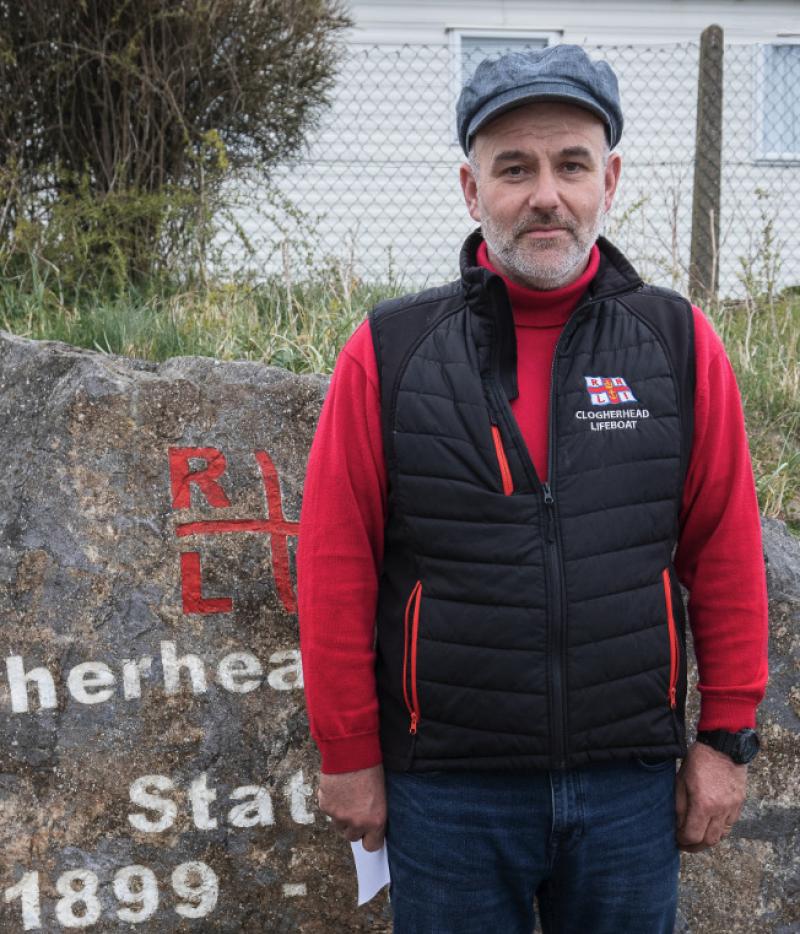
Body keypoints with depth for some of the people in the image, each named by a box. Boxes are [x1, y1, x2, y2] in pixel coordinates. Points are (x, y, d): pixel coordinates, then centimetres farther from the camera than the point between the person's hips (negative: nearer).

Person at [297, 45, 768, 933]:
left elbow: (726, 554, 2)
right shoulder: (389, 353, -5)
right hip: (448, 791, -1)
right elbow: (336, 568, -4)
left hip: (630, 784, 1)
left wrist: (727, 738, 2)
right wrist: (349, 756, -2)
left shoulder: (679, 343, -1)